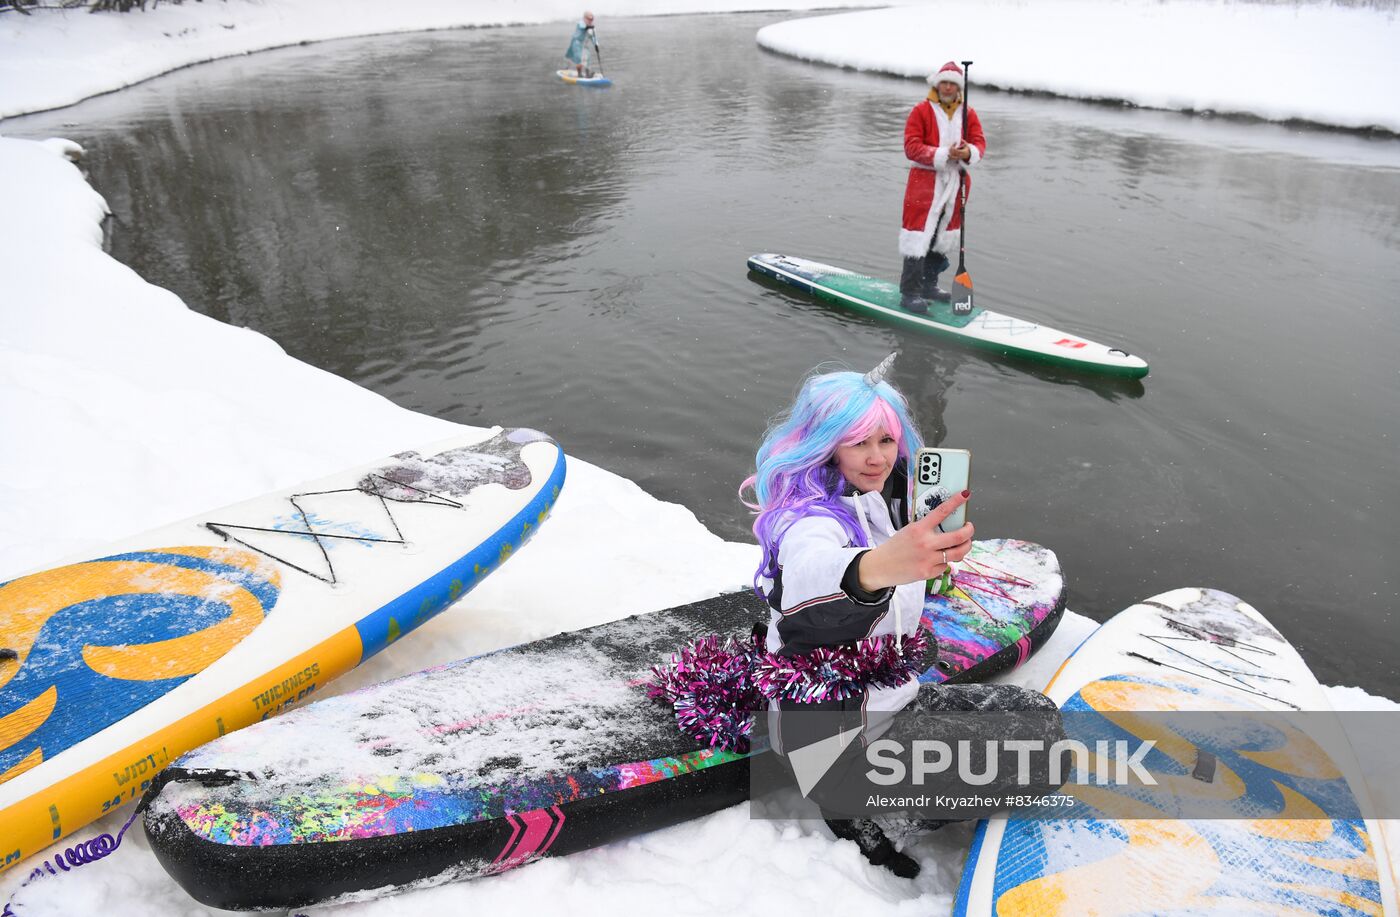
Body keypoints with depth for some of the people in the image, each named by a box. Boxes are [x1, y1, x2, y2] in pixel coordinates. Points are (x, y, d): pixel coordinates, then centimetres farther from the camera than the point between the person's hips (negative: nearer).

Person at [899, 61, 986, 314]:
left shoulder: (968, 114, 10)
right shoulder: (921, 111, -4)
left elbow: (979, 142, 4)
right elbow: (912, 146, -12)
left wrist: (969, 153, -20)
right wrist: (943, 155, -22)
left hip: (955, 182, 6)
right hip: (925, 181, -6)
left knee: (942, 236, 14)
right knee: (919, 237, -10)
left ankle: (929, 285, 28)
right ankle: (909, 294, -7)